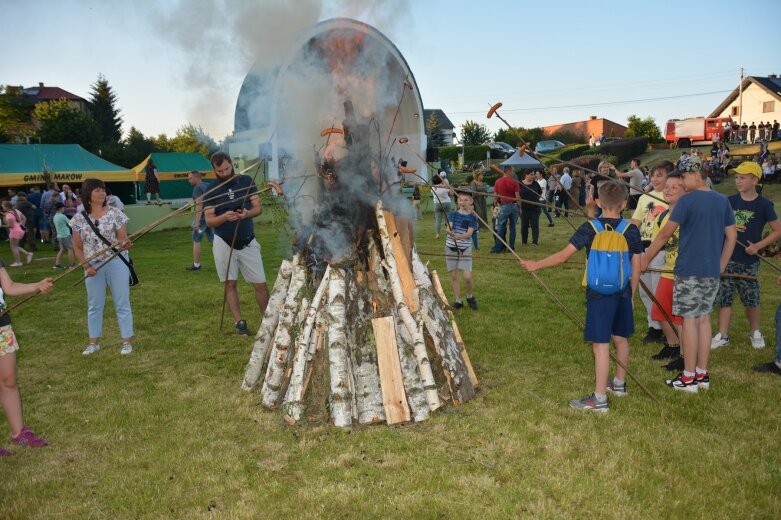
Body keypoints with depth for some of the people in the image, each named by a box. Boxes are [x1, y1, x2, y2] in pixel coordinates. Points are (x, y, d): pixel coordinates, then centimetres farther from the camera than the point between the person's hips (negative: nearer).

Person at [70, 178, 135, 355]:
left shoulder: (115, 213, -5)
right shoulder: (79, 219, -1)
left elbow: (123, 239, -5)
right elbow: (78, 248, 5)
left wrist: (125, 244, -29)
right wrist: (86, 266, -8)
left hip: (116, 263, -2)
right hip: (93, 266, 2)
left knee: (122, 303, 3)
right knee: (94, 305, 12)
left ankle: (127, 341, 13)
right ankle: (94, 342, 26)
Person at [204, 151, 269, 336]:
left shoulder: (246, 181, 0)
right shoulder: (211, 189, -2)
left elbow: (258, 208, -3)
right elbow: (209, 221, -6)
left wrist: (247, 213, -25)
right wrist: (224, 217, -26)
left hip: (248, 242, 0)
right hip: (224, 243, 0)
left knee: (261, 284, 0)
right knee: (230, 284, 4)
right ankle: (239, 322, 12)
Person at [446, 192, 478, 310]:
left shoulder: (472, 217, 0)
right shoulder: (453, 214, 4)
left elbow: (469, 233, -12)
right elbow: (449, 227, -10)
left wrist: (458, 236, -31)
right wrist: (450, 232, -34)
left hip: (465, 248, -2)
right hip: (451, 247, 2)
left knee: (467, 276, -9)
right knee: (454, 275, 6)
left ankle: (470, 297, 18)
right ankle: (457, 300, 18)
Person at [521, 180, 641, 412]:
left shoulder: (590, 228, -11)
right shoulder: (631, 230, 0)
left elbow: (563, 256, -13)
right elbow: (636, 267, 4)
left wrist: (536, 265, -1)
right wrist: (630, 295, 16)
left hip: (599, 294, -5)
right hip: (623, 292, 5)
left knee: (601, 344, -4)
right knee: (620, 338, 20)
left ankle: (599, 399, -1)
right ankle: (619, 384, 38)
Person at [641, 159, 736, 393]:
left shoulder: (687, 200, -10)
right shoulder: (722, 201, 9)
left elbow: (665, 234, -11)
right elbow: (732, 236, 12)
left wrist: (644, 259, -3)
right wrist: (721, 265, 20)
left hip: (689, 270, -6)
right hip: (712, 272, 6)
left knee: (690, 320, -1)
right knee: (704, 318, 12)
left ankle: (689, 378, 5)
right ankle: (702, 374, 18)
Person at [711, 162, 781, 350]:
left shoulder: (764, 205, -6)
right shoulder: (729, 201, 2)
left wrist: (759, 245, -14)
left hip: (749, 261, -2)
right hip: (727, 258, 3)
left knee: (751, 299, 8)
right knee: (723, 298, 3)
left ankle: (755, 333, 29)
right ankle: (722, 336, 11)